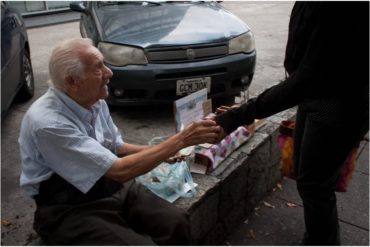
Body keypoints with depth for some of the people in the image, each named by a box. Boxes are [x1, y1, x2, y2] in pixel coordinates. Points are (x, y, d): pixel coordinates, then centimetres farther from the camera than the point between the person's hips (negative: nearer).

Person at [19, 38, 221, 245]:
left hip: (113, 187, 6)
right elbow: (120, 171, -27)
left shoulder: (95, 102, -3)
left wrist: (162, 151, -3)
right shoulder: (47, 123, -26)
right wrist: (181, 140, -25)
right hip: (71, 210, -6)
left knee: (177, 222, -16)